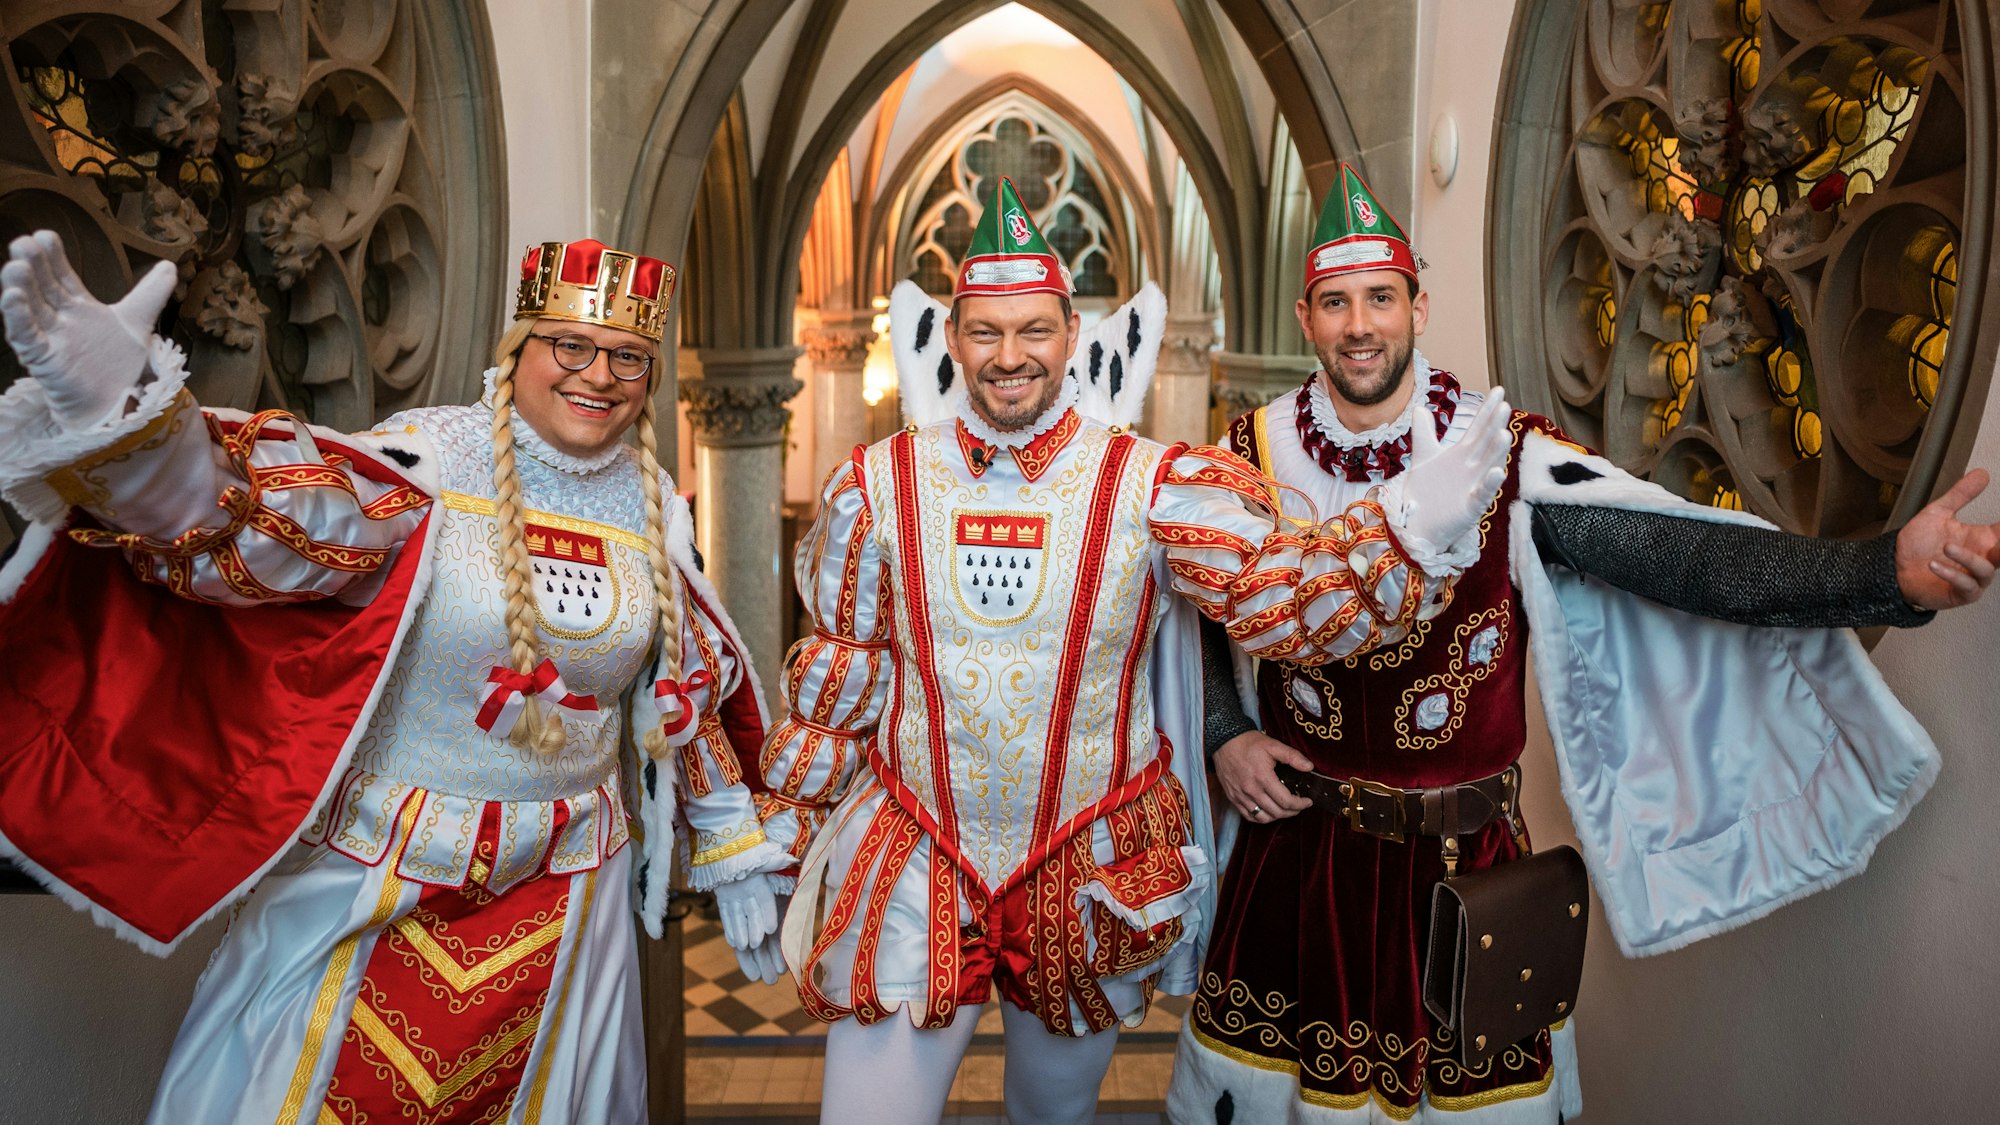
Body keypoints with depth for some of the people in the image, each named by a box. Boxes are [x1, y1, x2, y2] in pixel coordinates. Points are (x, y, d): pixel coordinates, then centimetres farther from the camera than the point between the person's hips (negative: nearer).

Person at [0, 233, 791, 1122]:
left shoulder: (652, 507, 0)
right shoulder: (429, 458, -12)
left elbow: (693, 694, 9)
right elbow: (269, 524, -30)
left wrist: (731, 856, 12)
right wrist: (126, 406, -48)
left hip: (561, 896, 3)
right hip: (375, 880, -3)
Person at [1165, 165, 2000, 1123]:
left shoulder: (1508, 459, -11)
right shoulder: (1254, 453, -4)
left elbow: (1684, 554, -22)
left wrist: (1892, 571, -36)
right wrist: (1224, 735, -4)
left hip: (1462, 862, -1)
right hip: (1296, 839, 1)